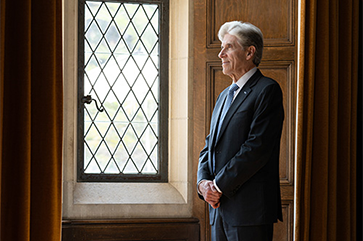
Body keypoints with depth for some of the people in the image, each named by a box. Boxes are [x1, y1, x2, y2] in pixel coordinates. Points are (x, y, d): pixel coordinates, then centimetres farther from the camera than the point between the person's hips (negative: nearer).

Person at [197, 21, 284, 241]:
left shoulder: (267, 90, -7)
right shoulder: (225, 96, 21)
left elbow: (258, 148, -16)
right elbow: (210, 147, 19)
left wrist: (219, 186, -13)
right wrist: (203, 182, -1)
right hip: (220, 209, 8)